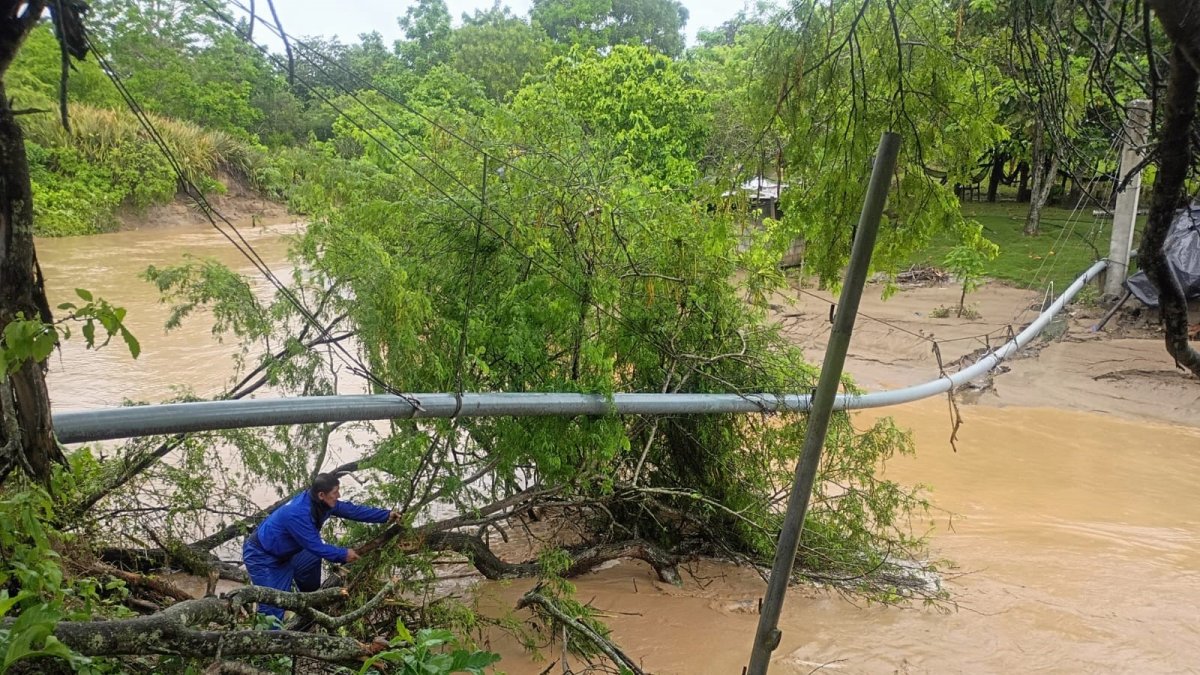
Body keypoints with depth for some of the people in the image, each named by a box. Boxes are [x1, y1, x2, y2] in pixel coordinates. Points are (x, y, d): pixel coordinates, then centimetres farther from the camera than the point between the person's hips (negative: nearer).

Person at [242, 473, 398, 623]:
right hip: (261, 556, -9)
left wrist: (386, 515, -6)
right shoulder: (298, 514, -36)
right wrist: (343, 555, -18)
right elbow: (315, 546, -28)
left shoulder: (319, 501, -11)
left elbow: (349, 509, -5)